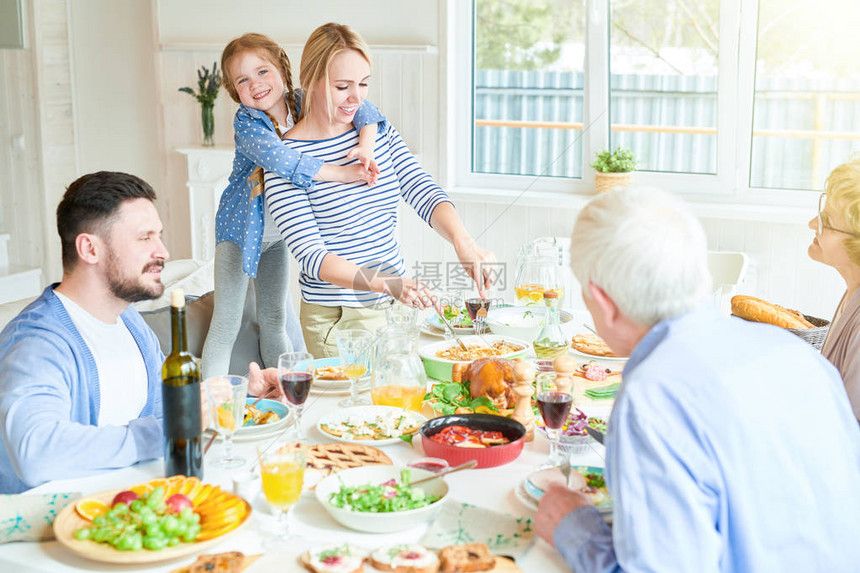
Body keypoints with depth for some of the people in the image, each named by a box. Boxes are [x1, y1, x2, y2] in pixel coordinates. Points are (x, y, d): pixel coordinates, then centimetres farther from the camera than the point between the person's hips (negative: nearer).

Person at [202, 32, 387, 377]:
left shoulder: (302, 103, -11)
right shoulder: (246, 122, -24)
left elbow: (361, 108, -12)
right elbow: (277, 158, -42)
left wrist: (366, 147, -32)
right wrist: (345, 174, -42)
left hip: (279, 232, 5)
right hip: (241, 227, -5)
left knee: (275, 318, 17)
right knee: (227, 323, -4)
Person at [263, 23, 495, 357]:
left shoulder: (378, 131, 4)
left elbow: (423, 192, -6)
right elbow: (311, 255, -22)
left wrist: (462, 240, -27)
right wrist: (385, 283, -36)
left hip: (392, 306, 6)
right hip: (335, 319, -6)